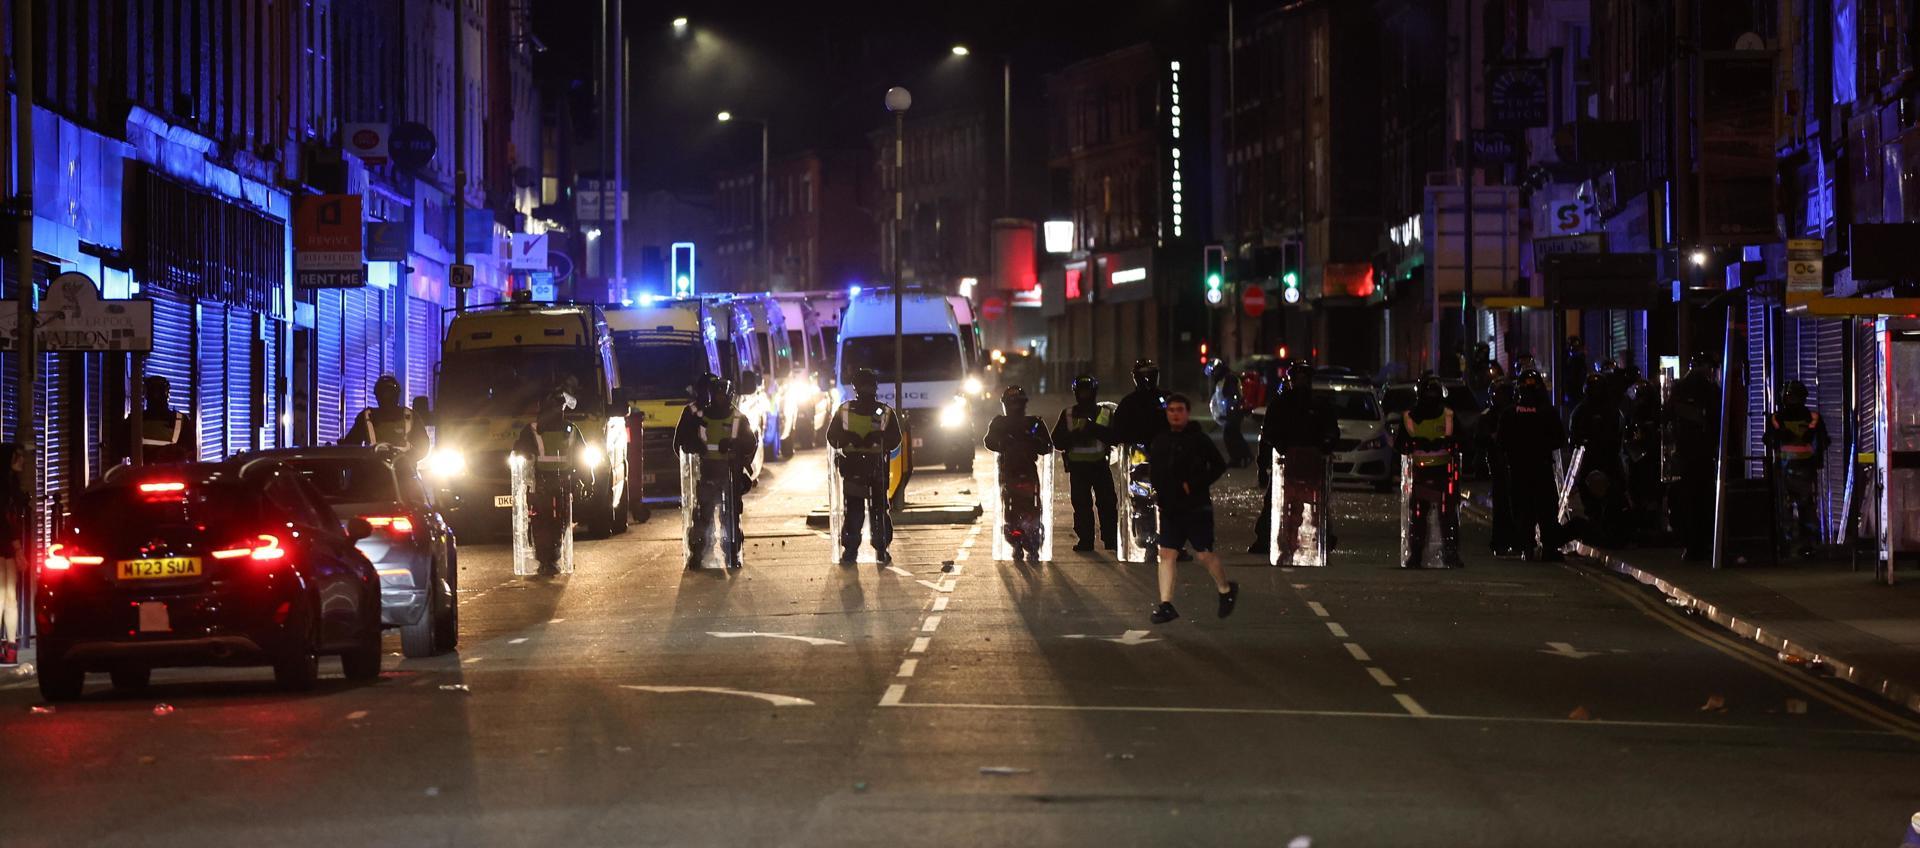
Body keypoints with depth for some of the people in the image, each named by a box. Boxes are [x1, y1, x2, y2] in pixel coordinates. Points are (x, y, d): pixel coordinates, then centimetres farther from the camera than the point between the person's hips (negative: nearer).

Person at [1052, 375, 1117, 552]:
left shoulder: (1106, 413, 9)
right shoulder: (1067, 414, 11)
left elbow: (1115, 437, -6)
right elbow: (1057, 442, 4)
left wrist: (1093, 428, -17)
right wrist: (1074, 434, -14)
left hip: (1100, 464, -1)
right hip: (1077, 466, 1)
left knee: (1106, 503, -7)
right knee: (1081, 504, -2)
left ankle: (1111, 538, -5)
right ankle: (1085, 540, 1)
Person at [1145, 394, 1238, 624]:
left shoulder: (1198, 439, -7)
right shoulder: (1160, 441, 9)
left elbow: (1219, 466, -8)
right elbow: (1154, 471, 22)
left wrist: (1194, 485, -15)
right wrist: (1158, 493, 6)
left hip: (1197, 507, -5)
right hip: (1169, 508, 5)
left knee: (1204, 554, -2)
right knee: (1166, 554, -2)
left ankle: (1227, 590, 24)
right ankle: (1166, 605, -1)